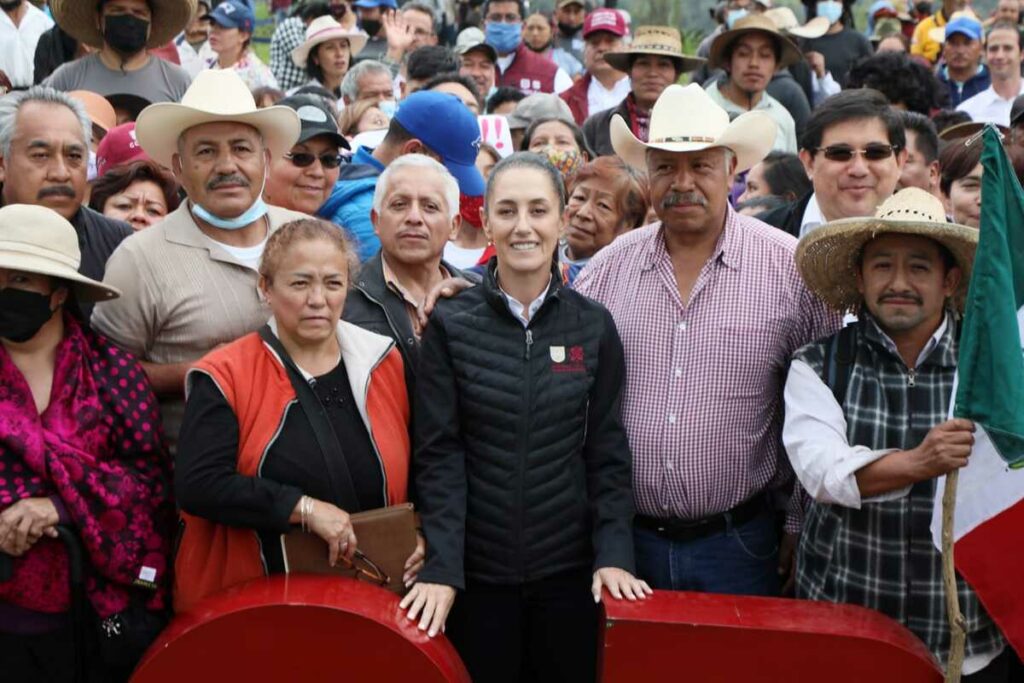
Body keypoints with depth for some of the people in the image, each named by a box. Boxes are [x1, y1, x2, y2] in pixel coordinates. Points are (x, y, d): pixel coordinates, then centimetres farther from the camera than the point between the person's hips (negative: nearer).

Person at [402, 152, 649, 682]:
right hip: (476, 569, -1)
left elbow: (607, 450, 3)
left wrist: (613, 553, -6)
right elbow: (437, 454, -5)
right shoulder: (450, 325, -4)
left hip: (570, 568, 1)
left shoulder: (594, 326, 1)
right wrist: (440, 566, -13)